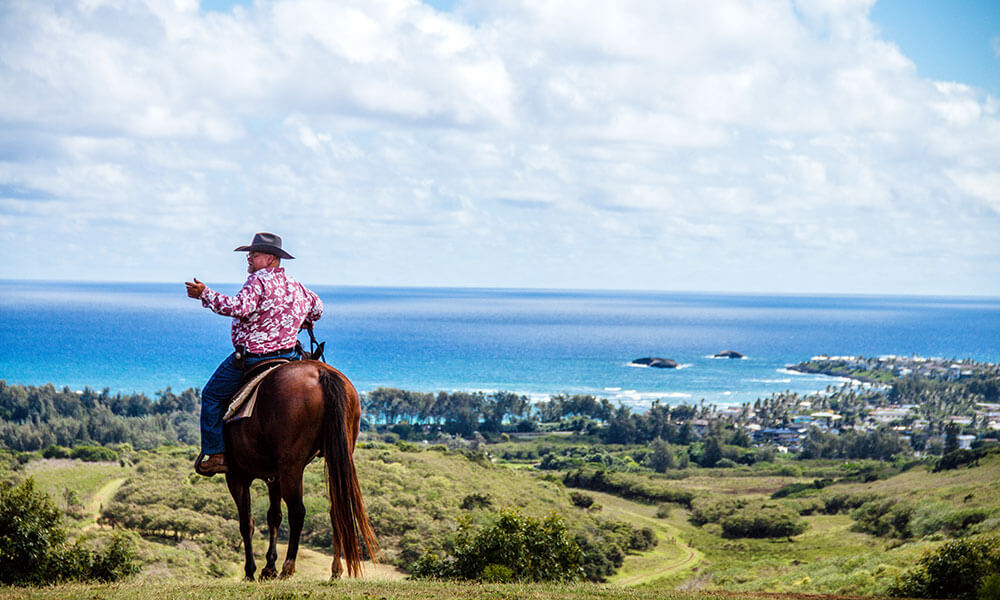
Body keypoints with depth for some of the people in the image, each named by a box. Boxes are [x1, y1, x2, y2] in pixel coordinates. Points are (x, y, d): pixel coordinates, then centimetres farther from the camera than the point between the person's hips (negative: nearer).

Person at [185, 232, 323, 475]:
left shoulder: (258, 281, -14)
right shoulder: (295, 285, 12)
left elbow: (239, 308, -30)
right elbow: (316, 307, 27)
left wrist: (205, 294, -26)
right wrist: (296, 326, 41)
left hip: (251, 357, -8)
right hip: (287, 354, 8)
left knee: (212, 395, 5)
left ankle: (214, 454, 0)